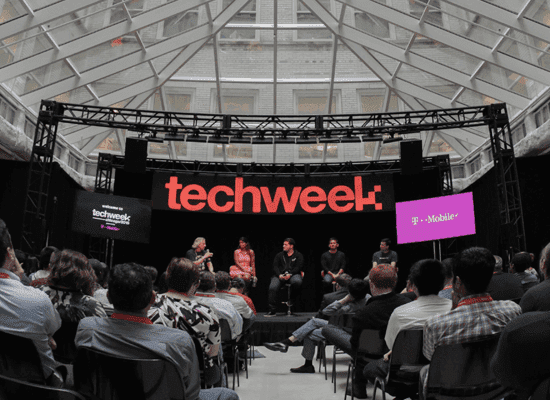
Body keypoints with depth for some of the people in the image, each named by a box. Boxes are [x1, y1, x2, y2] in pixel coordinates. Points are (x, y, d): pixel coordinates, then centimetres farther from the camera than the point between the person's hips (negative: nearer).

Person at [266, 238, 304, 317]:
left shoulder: (298, 255, 13)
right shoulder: (279, 255, 21)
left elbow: (298, 267, 0)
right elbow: (275, 267, 10)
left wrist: (290, 274, -17)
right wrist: (279, 275, -10)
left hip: (293, 274, -2)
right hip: (280, 275, 2)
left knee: (297, 281, -38)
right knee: (272, 287, -26)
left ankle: (292, 299, -10)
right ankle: (272, 311, -22)